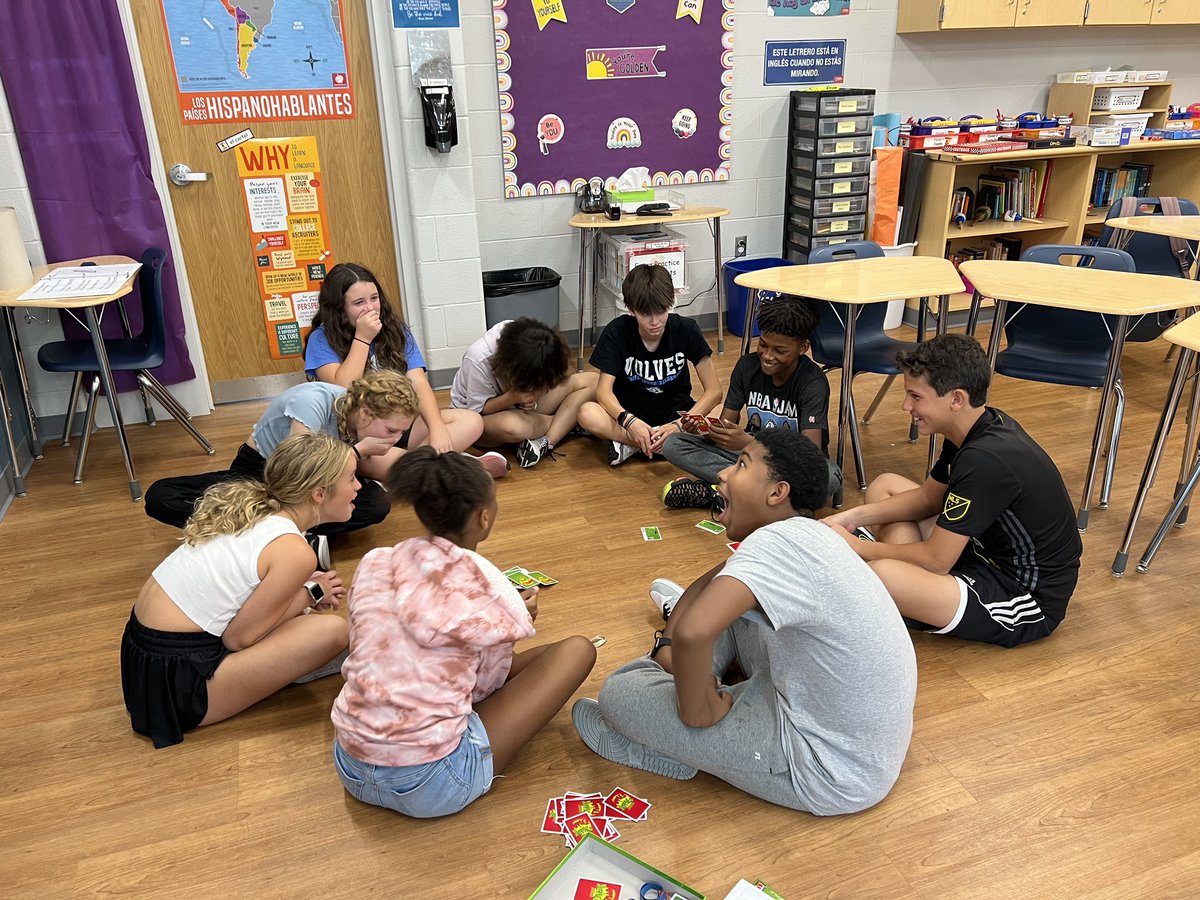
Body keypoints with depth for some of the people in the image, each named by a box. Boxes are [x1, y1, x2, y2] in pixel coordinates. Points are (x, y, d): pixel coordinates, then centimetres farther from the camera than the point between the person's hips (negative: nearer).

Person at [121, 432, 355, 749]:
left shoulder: (251, 504, 3)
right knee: (332, 631, -16)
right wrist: (310, 594, -2)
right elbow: (237, 638, -14)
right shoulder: (295, 552, -20)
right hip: (175, 684, -9)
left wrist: (302, 589, 4)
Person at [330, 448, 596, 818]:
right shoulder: (481, 581, -14)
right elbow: (486, 683, -1)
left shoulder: (374, 563, -1)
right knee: (577, 650, 4)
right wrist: (518, 617, 17)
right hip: (431, 787, -6)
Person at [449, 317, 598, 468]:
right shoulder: (478, 361, -32)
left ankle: (545, 443, -25)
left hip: (526, 410, 5)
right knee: (512, 426, -44)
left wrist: (534, 394, -27)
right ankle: (569, 423, -11)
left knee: (592, 380, -13)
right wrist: (513, 397, -38)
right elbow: (477, 410, -20)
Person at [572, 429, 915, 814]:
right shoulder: (802, 536, 1)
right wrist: (668, 643, 7)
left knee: (620, 693, -8)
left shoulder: (778, 540, -28)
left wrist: (696, 710, -22)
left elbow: (693, 632, -41)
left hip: (830, 775, -9)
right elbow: (714, 580, 16)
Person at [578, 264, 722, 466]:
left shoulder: (686, 330, -14)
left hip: (676, 412, 1)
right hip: (630, 412, 0)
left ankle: (630, 445, -23)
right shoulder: (616, 332, -14)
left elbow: (714, 390, -14)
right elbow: (604, 390, -20)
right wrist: (629, 421, -40)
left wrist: (680, 425, -30)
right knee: (587, 414, -33)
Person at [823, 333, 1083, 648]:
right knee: (884, 485, 13)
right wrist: (853, 517, 1)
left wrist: (858, 547, -11)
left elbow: (935, 559, -25)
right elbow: (929, 496, 12)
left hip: (1026, 601, -10)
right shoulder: (980, 426, -2)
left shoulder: (986, 459, -31)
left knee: (880, 575, -36)